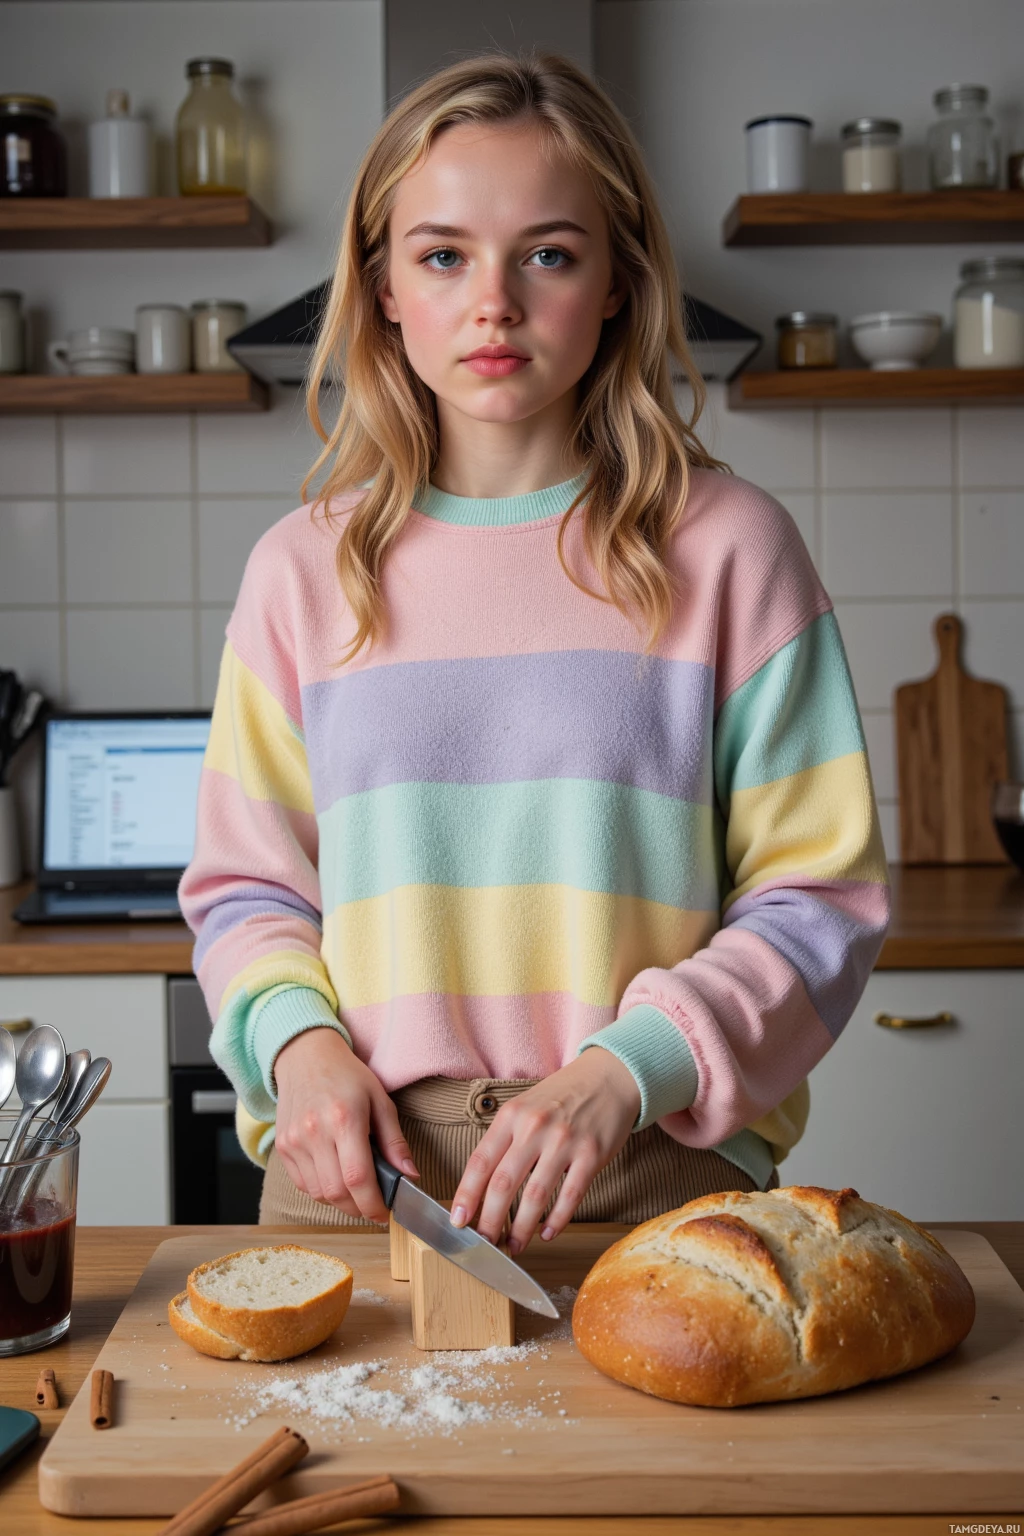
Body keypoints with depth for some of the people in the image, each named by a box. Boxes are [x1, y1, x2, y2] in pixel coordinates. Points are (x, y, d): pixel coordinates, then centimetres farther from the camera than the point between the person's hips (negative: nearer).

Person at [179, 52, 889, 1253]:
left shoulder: (729, 549, -1)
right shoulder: (303, 569, 5)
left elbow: (819, 897, -2)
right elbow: (246, 883, 11)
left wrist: (623, 1073, -15)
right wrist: (303, 1043, -8)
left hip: (656, 1176, -1)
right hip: (359, 1174, 2)